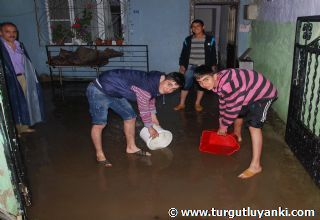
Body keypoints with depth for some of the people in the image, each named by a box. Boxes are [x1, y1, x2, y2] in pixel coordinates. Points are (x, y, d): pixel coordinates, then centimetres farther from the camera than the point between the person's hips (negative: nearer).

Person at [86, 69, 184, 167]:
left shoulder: (156, 81, -6)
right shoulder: (145, 89, -34)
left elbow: (151, 97, 16)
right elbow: (144, 110, -19)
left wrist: (153, 117, 26)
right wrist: (150, 128, -2)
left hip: (114, 92, 9)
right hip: (99, 90, -9)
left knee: (130, 117, 10)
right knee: (100, 124, -11)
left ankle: (131, 147, 25)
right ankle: (99, 154, 8)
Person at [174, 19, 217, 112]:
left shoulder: (210, 39, 0)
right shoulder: (188, 40, 5)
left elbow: (213, 54, 3)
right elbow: (183, 53, 8)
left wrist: (213, 66, -3)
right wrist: (182, 65, 1)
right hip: (190, 66, 1)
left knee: (201, 85, 6)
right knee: (185, 84, 0)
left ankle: (197, 104, 20)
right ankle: (182, 104, 10)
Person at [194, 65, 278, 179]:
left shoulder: (227, 85, -37)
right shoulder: (218, 83, -6)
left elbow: (232, 108, -27)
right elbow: (223, 103, 7)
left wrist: (224, 125, -11)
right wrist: (222, 124, 12)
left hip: (264, 93, -10)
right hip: (251, 93, 10)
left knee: (253, 126, -22)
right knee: (239, 113, 27)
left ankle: (255, 166, -20)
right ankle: (237, 136, 59)